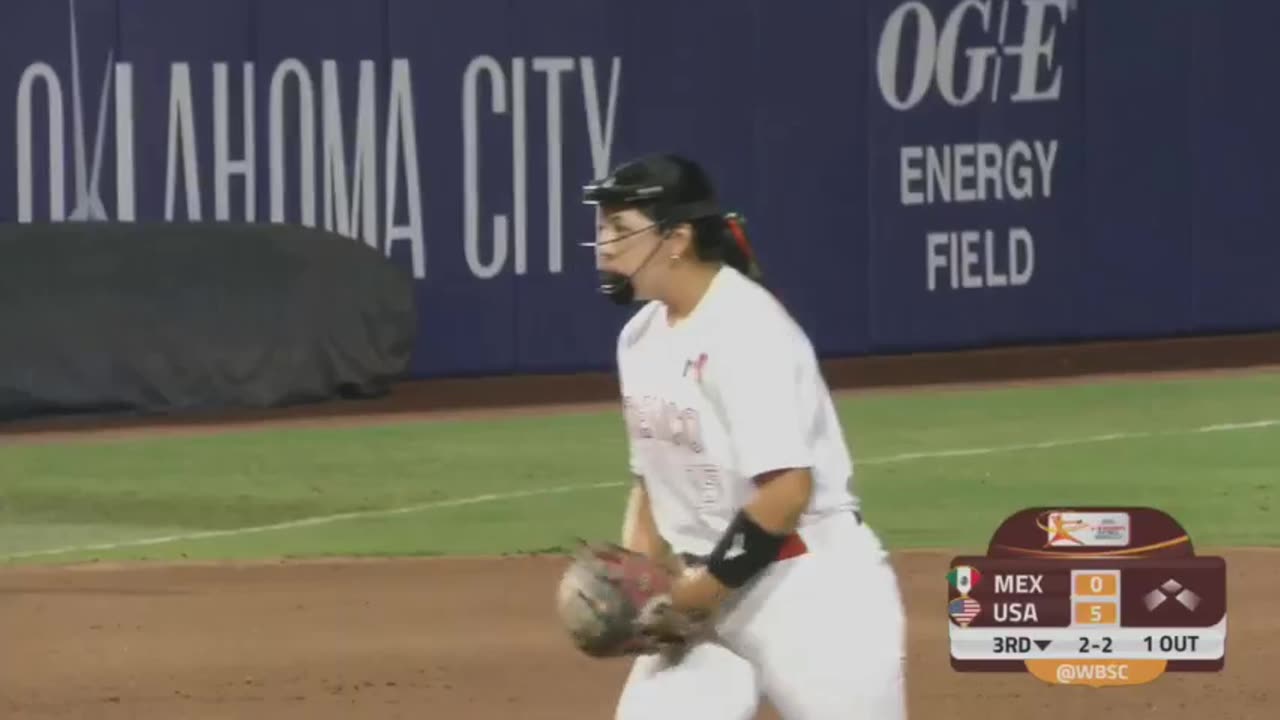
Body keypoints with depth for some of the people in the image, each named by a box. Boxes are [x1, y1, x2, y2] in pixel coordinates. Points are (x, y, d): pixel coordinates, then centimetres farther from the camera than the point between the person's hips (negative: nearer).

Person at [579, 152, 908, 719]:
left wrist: (704, 589, -18)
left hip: (816, 592, -8)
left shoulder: (745, 330, -18)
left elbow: (786, 490, -24)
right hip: (708, 594, 8)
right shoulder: (642, 337, 8)